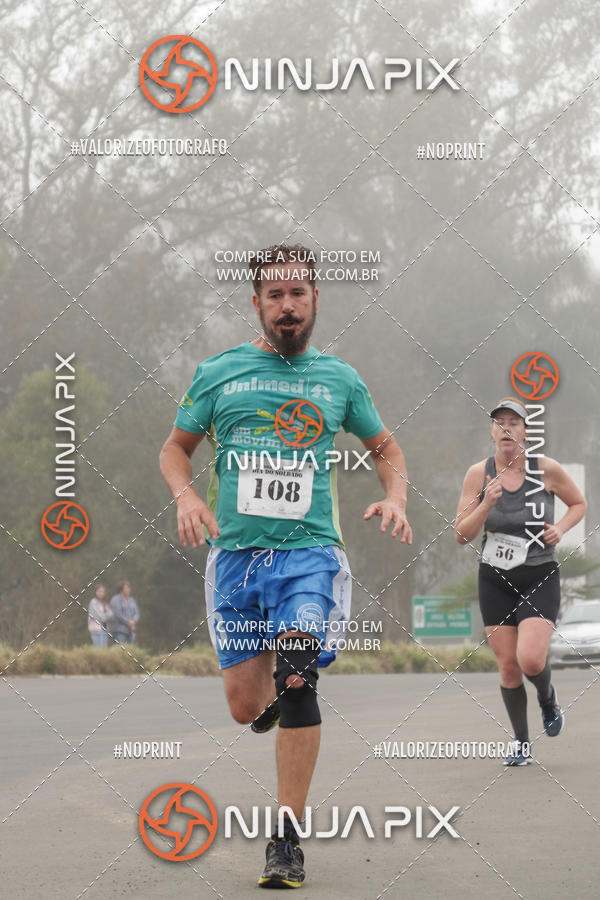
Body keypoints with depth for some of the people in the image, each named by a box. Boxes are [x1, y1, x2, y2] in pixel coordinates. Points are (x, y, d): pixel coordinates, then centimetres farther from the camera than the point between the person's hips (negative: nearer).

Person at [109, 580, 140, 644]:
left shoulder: (131, 600, 15)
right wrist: (129, 623, -14)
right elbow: (118, 614, -13)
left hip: (130, 631, 6)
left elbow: (136, 613, 9)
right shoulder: (115, 600, -3)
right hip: (120, 630, -6)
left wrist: (133, 621, -11)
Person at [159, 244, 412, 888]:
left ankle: (287, 839, -16)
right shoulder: (217, 373, 7)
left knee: (296, 681, -22)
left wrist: (394, 497, 1)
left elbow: (385, 449, 22)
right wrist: (187, 496, -4)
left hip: (309, 552, -1)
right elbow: (175, 448, 16)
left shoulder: (339, 379, 9)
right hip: (235, 554, 2)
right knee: (245, 708, 2)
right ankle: (277, 691, 42)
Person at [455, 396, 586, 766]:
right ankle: (521, 741, 21)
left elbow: (579, 503, 10)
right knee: (508, 666, 3)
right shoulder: (479, 474, -5)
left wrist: (561, 528, -9)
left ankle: (548, 696, 17)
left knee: (531, 659, -18)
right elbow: (462, 535, -5)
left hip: (540, 579, -2)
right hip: (495, 580, 2)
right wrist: (487, 504, -21)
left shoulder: (547, 469, -8)